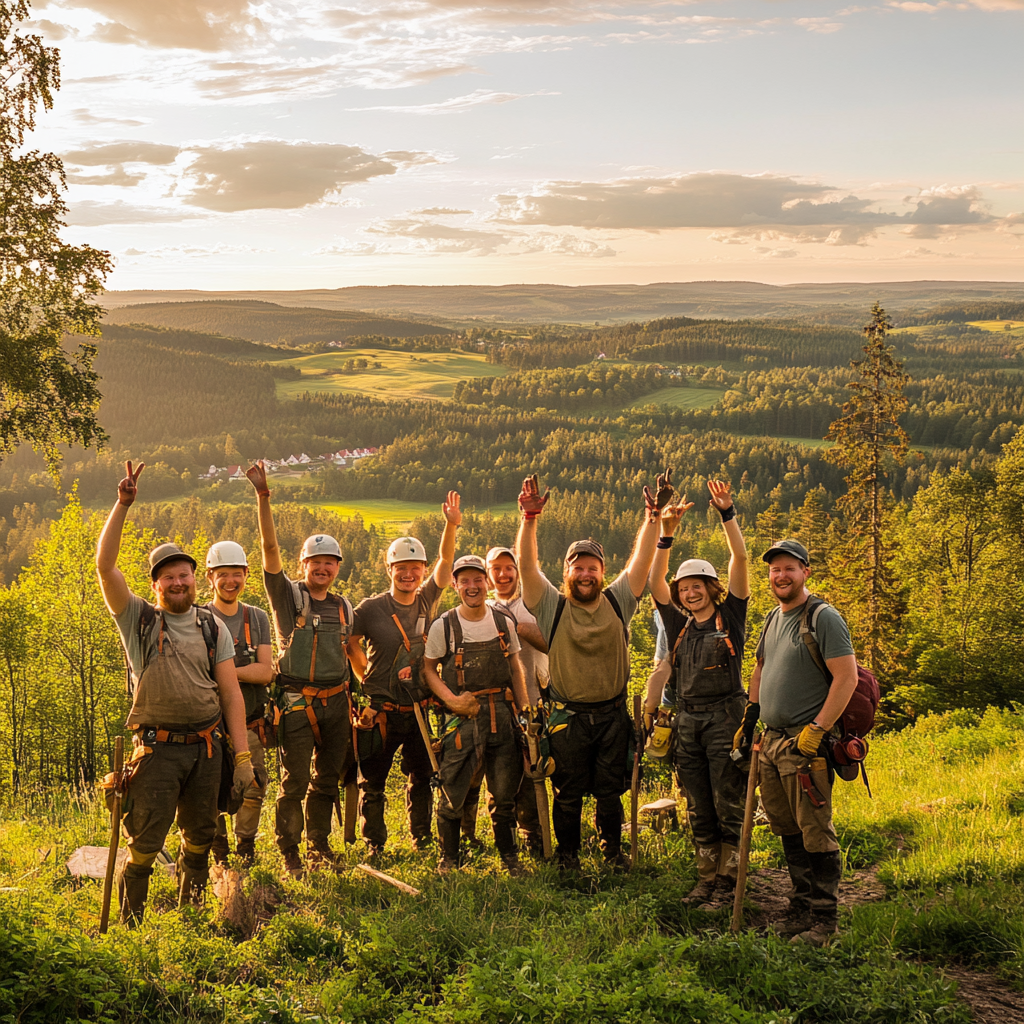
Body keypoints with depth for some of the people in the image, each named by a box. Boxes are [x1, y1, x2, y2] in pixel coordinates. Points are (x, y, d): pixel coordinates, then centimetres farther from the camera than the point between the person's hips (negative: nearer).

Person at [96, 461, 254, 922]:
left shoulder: (212, 627, 9)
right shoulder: (138, 620, 3)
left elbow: (231, 693, 6)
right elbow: (105, 565, -11)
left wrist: (242, 755, -1)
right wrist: (123, 505, -18)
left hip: (207, 746, 3)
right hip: (158, 748, -3)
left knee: (200, 838, 13)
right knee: (144, 844, -4)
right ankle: (129, 927, 11)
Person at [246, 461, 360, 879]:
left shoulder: (342, 606, 12)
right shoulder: (288, 595, -2)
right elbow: (270, 548, -13)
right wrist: (263, 496, -23)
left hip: (336, 702, 5)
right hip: (297, 702, -5)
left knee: (327, 780, 13)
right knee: (294, 783, -2)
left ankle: (319, 846, 26)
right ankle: (290, 856, 9)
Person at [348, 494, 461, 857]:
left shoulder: (427, 601, 2)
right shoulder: (371, 608, -8)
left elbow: (446, 561, -5)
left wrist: (451, 526, -18)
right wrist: (367, 680, 1)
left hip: (418, 710, 3)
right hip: (380, 713, -3)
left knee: (421, 777, 14)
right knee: (372, 781, 6)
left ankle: (422, 838, 30)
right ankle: (374, 844, 20)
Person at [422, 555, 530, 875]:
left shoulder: (504, 623, 6)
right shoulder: (443, 627, -3)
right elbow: (428, 669, 3)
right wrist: (451, 699, -11)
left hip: (502, 713, 3)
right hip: (463, 714, -3)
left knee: (505, 792, 10)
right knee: (453, 792, -3)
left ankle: (509, 856, 26)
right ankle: (448, 859, 15)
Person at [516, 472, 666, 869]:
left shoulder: (617, 602, 0)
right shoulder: (552, 606, -6)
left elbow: (642, 558, -4)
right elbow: (527, 564, -17)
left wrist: (653, 515, -15)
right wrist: (530, 518, -29)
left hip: (612, 714, 2)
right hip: (568, 717, -2)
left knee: (610, 790, 12)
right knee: (568, 792, 9)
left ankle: (612, 851, 29)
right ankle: (568, 854, 25)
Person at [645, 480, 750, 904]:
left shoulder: (730, 618, 3)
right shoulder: (679, 626, 14)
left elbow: (739, 557, -5)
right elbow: (654, 581, 6)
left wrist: (727, 513, -12)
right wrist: (666, 534, -4)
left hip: (724, 717, -4)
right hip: (687, 721, 5)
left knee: (728, 805, -2)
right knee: (699, 809, 9)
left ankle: (728, 877, 6)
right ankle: (707, 877, 16)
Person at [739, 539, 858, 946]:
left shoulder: (823, 618, -11)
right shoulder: (772, 619, 15)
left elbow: (847, 677, -17)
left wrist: (815, 732, -20)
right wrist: (749, 716, 20)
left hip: (805, 745, -8)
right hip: (771, 742, 8)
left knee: (816, 836, -5)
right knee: (788, 833, 15)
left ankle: (823, 920, 3)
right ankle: (801, 908, 25)